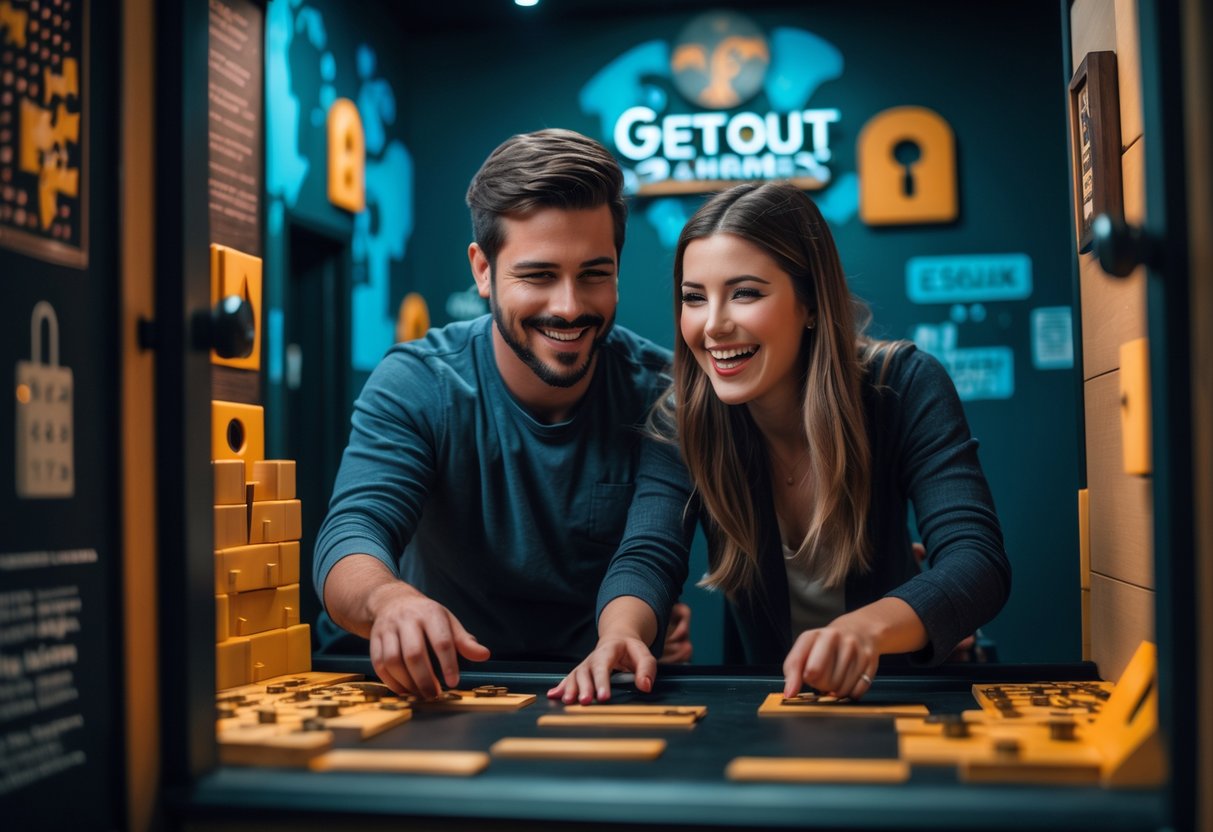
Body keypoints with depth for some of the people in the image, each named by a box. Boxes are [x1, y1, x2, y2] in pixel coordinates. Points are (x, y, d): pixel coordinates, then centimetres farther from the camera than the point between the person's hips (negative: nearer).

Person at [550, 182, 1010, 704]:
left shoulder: (905, 387, -16)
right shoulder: (683, 417, -10)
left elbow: (978, 561, -26)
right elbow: (646, 560, -20)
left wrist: (868, 628, -47)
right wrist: (620, 633, -45)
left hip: (895, 689, -2)